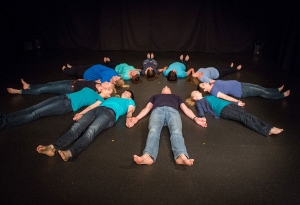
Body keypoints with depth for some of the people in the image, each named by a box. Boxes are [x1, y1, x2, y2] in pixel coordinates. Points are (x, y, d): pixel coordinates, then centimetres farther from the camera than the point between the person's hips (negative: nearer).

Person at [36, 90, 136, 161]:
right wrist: (82, 115, 17)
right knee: (77, 127, -25)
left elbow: (130, 111, 12)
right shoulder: (112, 98, 44)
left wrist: (128, 118, -12)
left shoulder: (130, 101, 34)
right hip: (96, 109, 5)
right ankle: (53, 147, -45)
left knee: (90, 131, -35)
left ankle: (69, 153, -56)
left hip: (110, 112, -5)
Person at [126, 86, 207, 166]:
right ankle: (147, 156, -60)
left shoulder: (177, 97, 44)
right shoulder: (155, 96, 43)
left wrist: (195, 118, 5)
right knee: (153, 131, -35)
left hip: (172, 111, 0)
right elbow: (147, 108, 27)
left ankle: (181, 156, -61)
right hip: (157, 110, 0)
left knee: (176, 132, -35)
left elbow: (186, 109, 28)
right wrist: (136, 118, 5)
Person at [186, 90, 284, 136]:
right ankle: (267, 131, -38)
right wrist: (202, 117, -28)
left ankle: (269, 128, -31)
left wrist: (236, 103, 36)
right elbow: (200, 111, -4)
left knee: (248, 115, -18)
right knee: (244, 117, -25)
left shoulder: (209, 96, 34)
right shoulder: (199, 102, 14)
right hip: (223, 110, -7)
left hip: (229, 105, 7)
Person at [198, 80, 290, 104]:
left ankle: (277, 90, 34)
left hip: (238, 83, 8)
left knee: (258, 87, 15)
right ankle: (281, 95, 18)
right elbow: (225, 97, -29)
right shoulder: (213, 91, -24)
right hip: (240, 92, -8)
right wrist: (237, 101, -31)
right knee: (260, 92, 1)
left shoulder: (213, 83, 1)